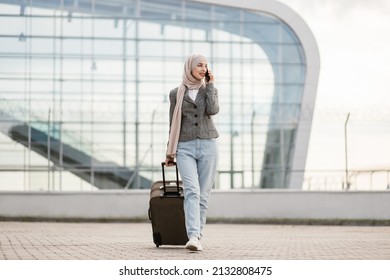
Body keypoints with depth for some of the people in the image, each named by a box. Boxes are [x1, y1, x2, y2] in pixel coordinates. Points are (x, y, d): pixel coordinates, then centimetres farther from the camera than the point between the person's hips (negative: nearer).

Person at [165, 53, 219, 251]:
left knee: (203, 195, 1)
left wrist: (210, 85, -2)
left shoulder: (210, 90, 11)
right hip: (185, 148, -2)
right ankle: (193, 237, -29)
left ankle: (196, 237, 10)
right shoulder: (176, 93, 8)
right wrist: (170, 152, 12)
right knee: (191, 192, -19)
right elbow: (173, 125, 12)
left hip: (207, 146, 2)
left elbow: (213, 110, -10)